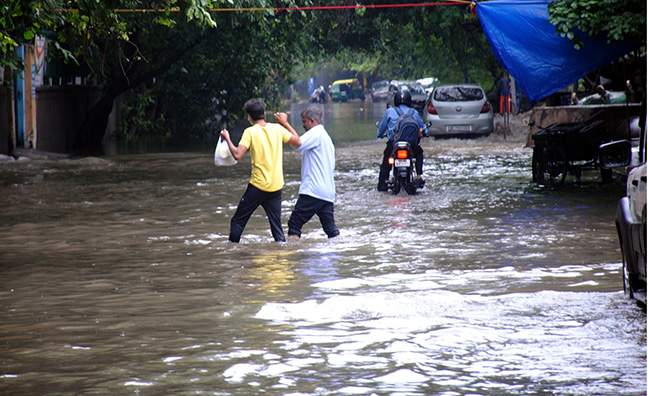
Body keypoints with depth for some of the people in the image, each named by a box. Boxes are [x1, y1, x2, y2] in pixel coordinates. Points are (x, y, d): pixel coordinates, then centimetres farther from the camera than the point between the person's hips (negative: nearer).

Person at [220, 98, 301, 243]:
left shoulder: (250, 132, -8)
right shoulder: (278, 129, 3)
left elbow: (237, 155, -17)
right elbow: (298, 142, 12)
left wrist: (227, 139, -2)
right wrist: (285, 123, 21)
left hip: (257, 186, -4)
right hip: (276, 187, 4)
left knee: (237, 222, 9)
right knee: (277, 227, 8)